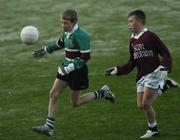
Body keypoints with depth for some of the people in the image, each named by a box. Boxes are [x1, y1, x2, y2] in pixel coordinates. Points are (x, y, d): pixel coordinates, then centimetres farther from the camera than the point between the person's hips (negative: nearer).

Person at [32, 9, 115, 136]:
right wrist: (45, 50, 26)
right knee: (53, 94, -1)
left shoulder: (81, 36, -23)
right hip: (67, 68, 8)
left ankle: (103, 93, 23)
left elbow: (85, 58, -24)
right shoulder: (67, 32, 1)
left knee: (75, 103, 7)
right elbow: (60, 43, 24)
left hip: (78, 70, -8)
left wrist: (69, 68, -28)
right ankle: (49, 127, 2)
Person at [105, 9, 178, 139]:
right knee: (141, 105, 2)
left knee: (146, 104, -13)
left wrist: (164, 68, -26)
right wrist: (117, 70, 6)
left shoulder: (150, 36, -10)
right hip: (141, 76, 8)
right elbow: (131, 64, 17)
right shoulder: (132, 41, 13)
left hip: (153, 74, -8)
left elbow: (166, 54, -10)